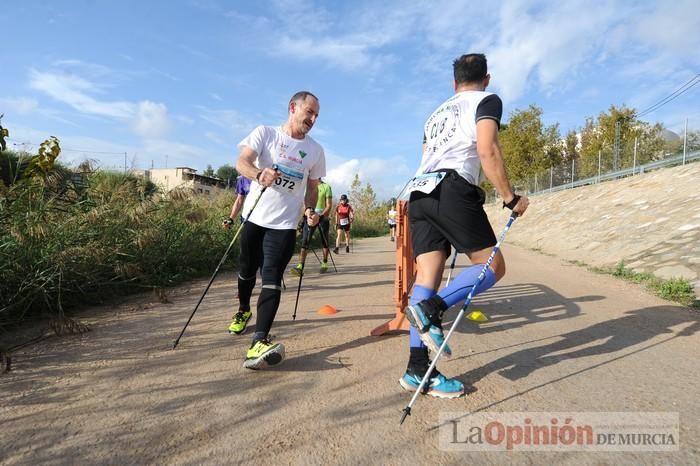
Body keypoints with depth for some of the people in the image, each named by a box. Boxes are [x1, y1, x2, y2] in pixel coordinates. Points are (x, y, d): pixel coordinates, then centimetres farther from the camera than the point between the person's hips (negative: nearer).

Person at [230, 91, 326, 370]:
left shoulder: (315, 150, 5)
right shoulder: (265, 133, -1)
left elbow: (313, 187, 13)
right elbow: (242, 163, -16)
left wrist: (310, 210, -7)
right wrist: (259, 174, -38)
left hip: (284, 223, 0)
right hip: (254, 217, 1)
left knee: (272, 279, -14)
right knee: (247, 271, 14)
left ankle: (259, 343, -21)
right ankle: (244, 310, 43)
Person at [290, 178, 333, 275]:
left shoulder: (326, 187, 2)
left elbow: (329, 204, -3)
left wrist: (322, 215, -16)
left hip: (322, 217, -2)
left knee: (324, 241, 7)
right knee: (305, 241, -10)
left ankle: (324, 264, 22)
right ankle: (300, 266, -17)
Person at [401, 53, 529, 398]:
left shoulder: (437, 112, 33)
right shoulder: (487, 100, 12)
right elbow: (487, 151, -6)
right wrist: (510, 198, -2)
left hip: (418, 192, 7)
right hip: (452, 189, -7)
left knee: (426, 276, 0)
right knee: (492, 266, 3)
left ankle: (417, 370, -2)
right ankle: (432, 308, -19)